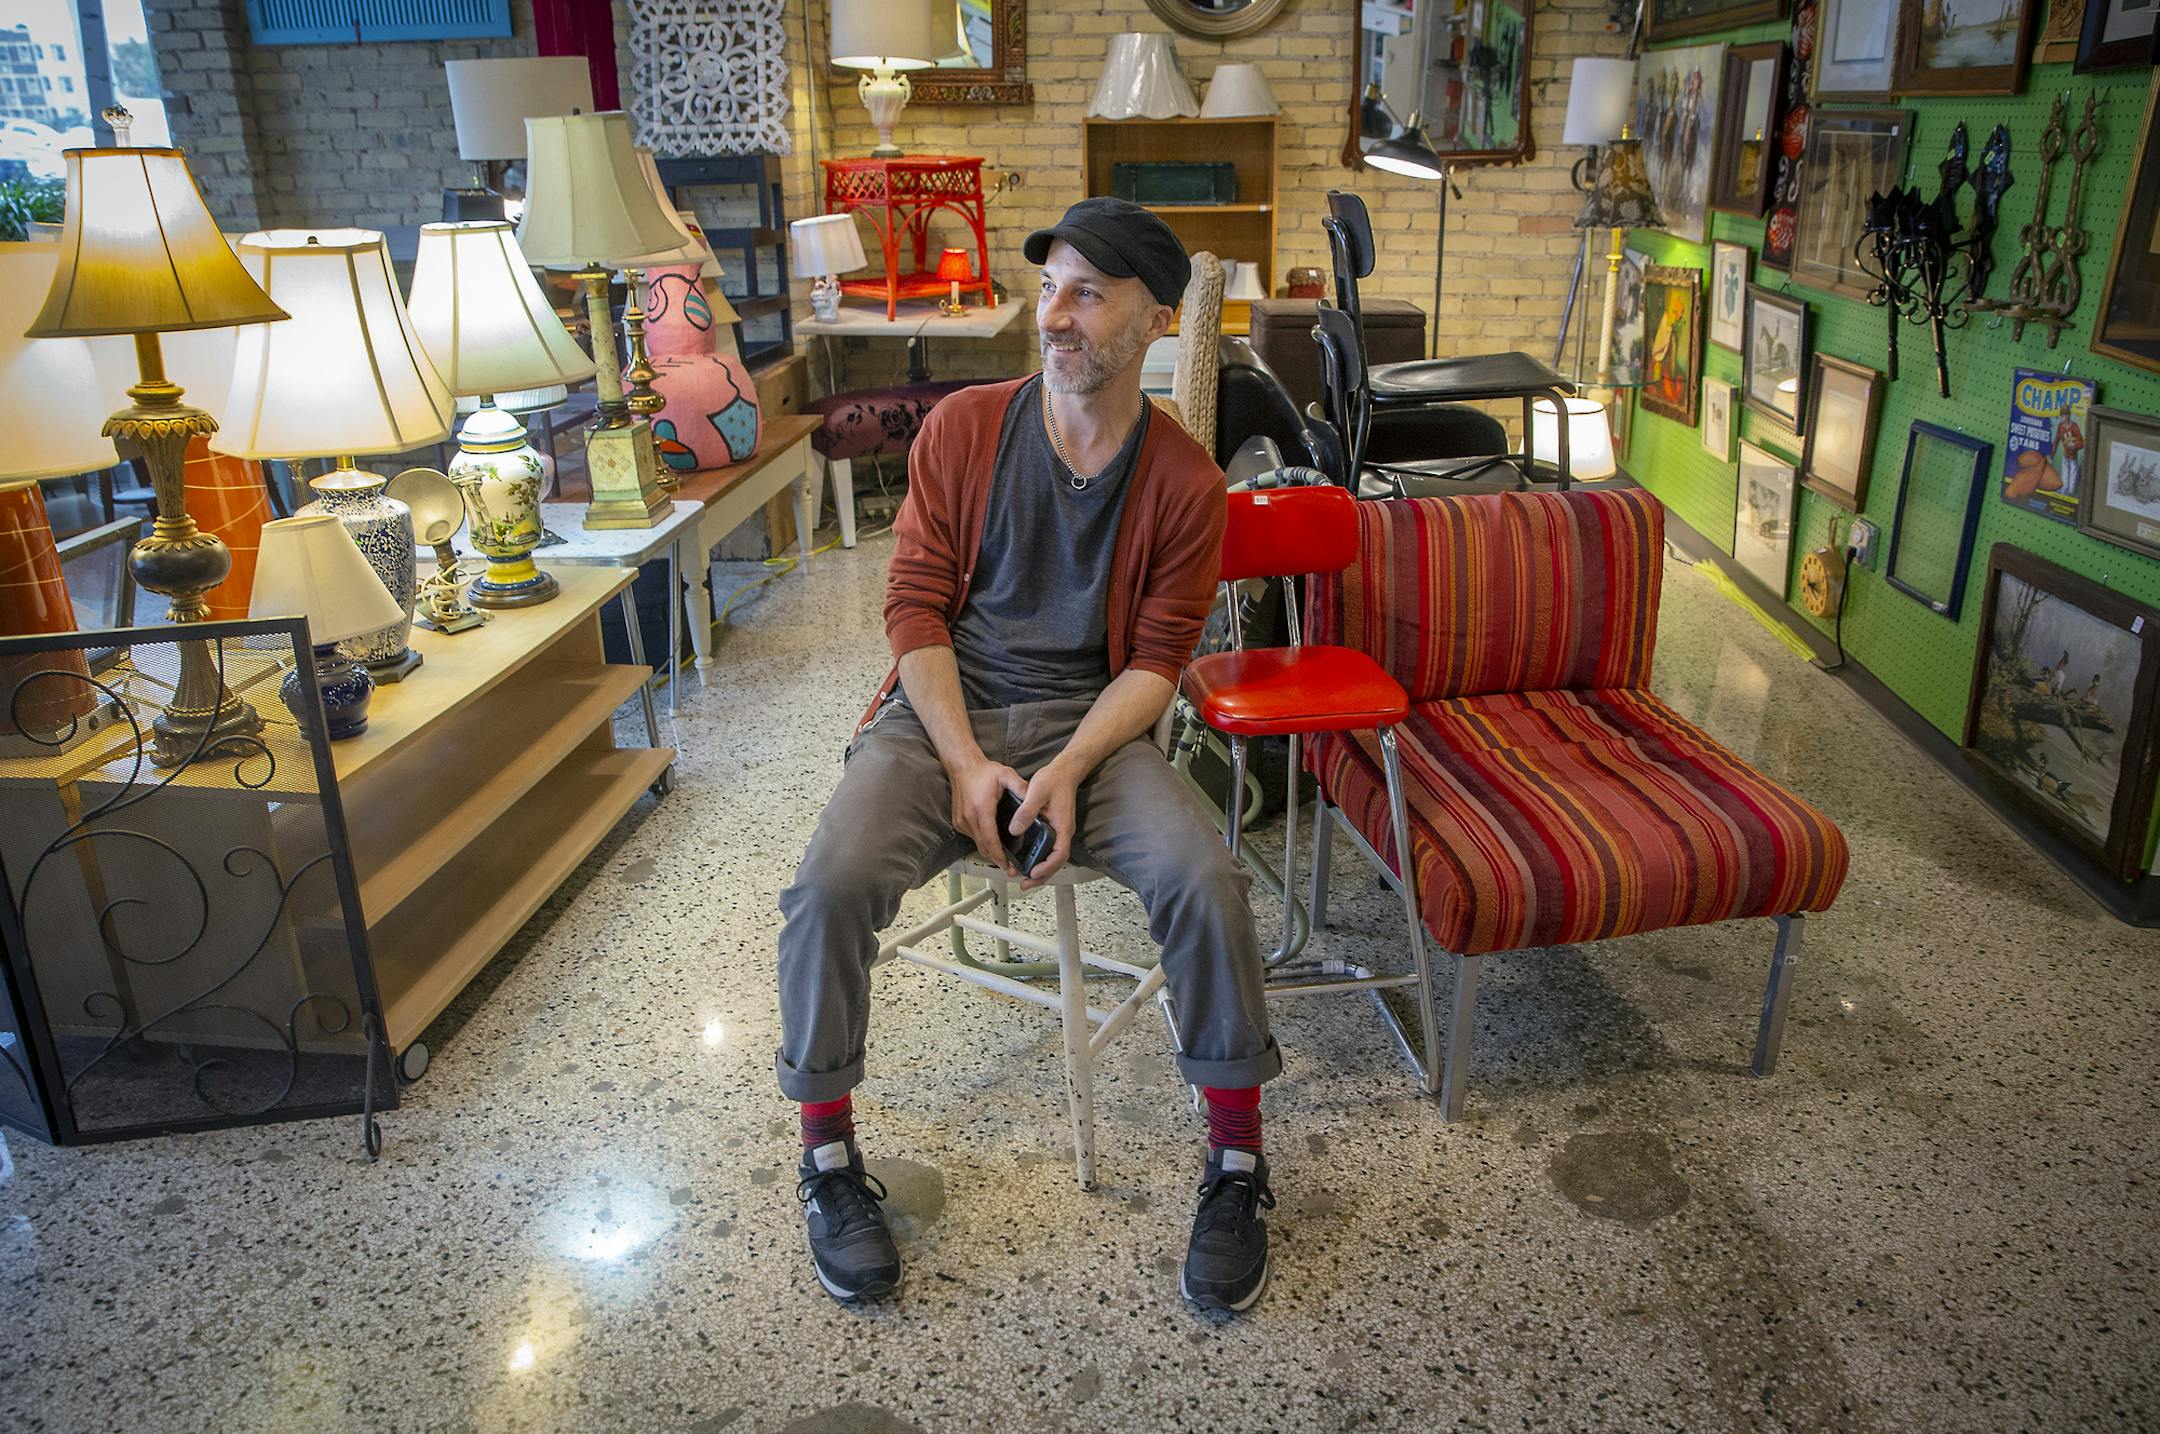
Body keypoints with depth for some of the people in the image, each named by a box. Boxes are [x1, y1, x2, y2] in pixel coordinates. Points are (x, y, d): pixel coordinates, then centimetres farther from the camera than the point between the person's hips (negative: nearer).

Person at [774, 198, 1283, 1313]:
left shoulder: (1182, 480, 0)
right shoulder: (963, 428, 1)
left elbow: (1158, 656, -1)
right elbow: (916, 604, -1)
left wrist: (1068, 770, -18)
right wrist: (965, 763, -14)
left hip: (1087, 720, 0)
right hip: (942, 711, 1)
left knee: (1204, 880, -26)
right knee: (832, 881, -26)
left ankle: (1235, 1160, -4)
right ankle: (828, 1157, -2)